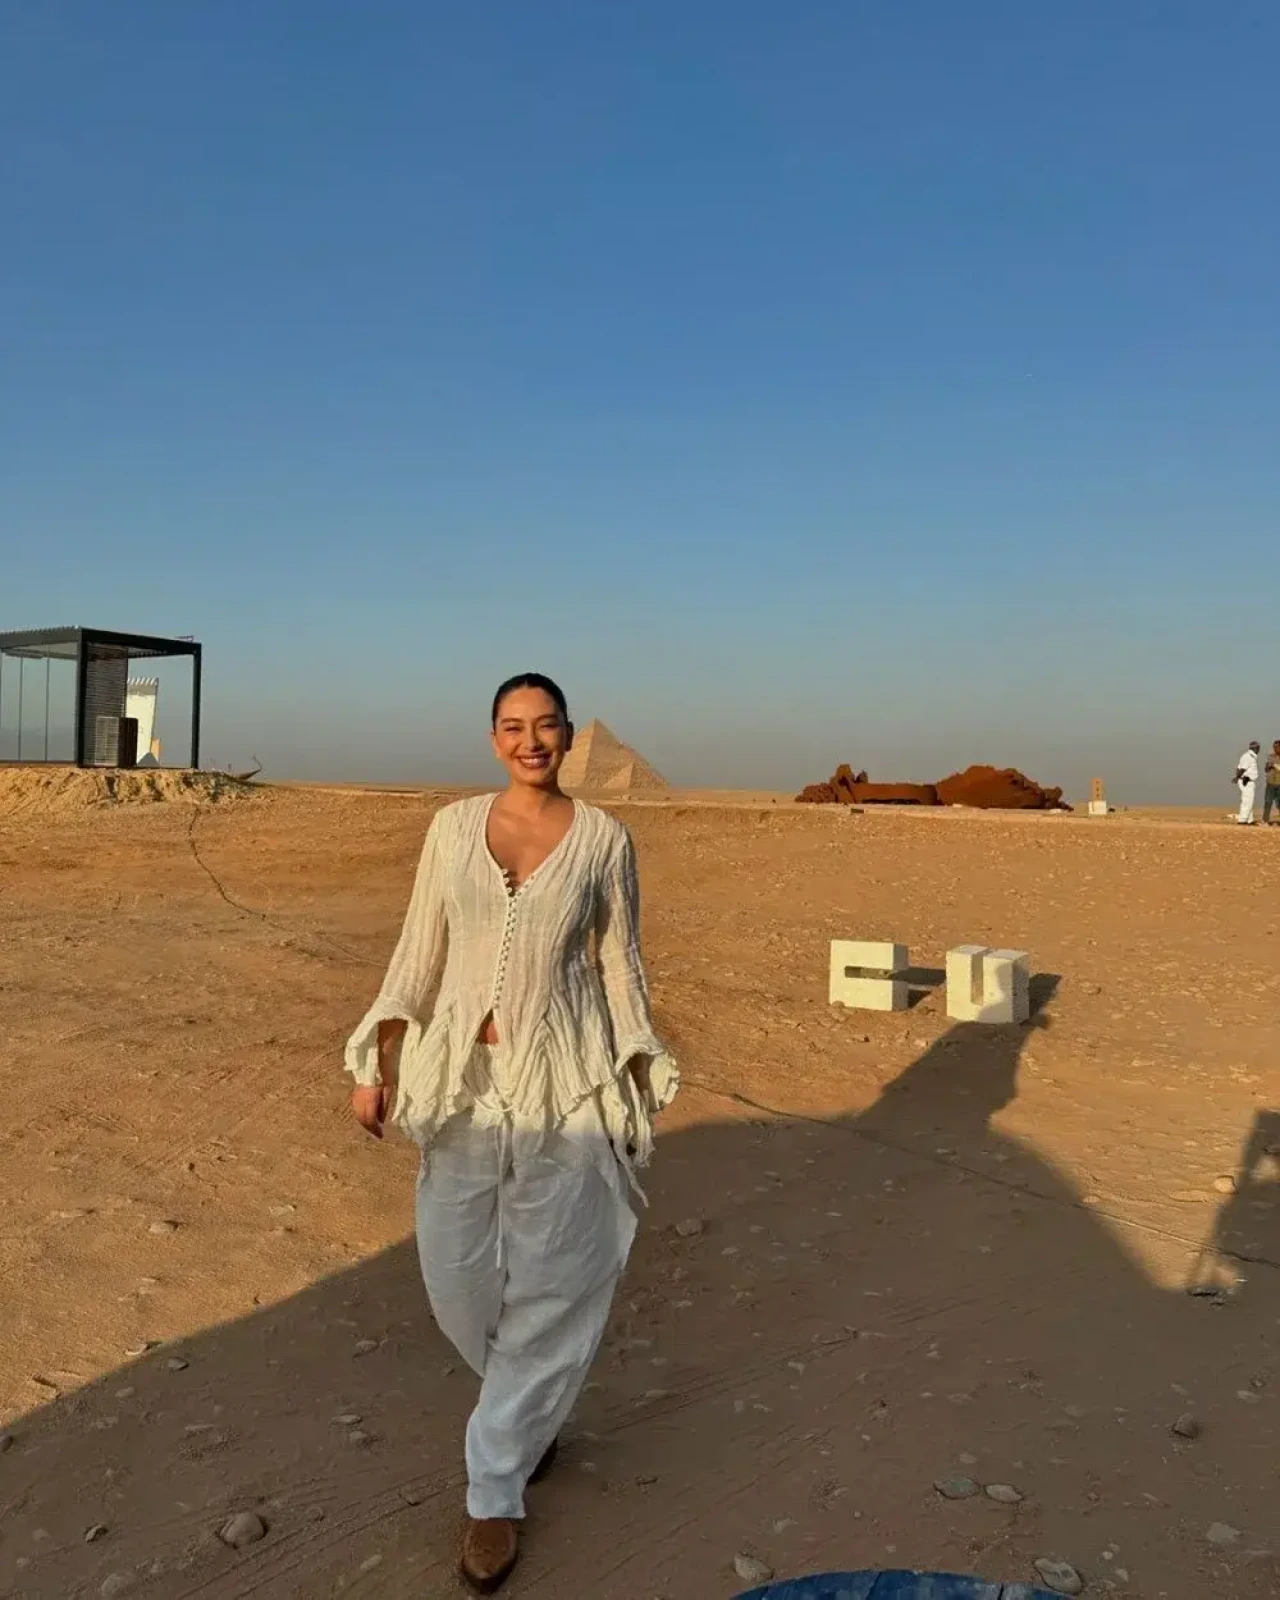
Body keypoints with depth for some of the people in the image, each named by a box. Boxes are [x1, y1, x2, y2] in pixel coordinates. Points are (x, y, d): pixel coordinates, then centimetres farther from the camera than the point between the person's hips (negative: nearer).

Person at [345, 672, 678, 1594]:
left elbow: (621, 967, 3)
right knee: (457, 1275, 11)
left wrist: (640, 1087, 4)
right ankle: (532, 1414, 42)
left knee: (551, 1281, 3)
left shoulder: (604, 839, -3)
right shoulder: (453, 827, 2)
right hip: (460, 1076, 3)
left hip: (564, 1084, -2)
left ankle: (497, 1488, 22)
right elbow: (420, 952, 5)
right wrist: (380, 1062, -2)